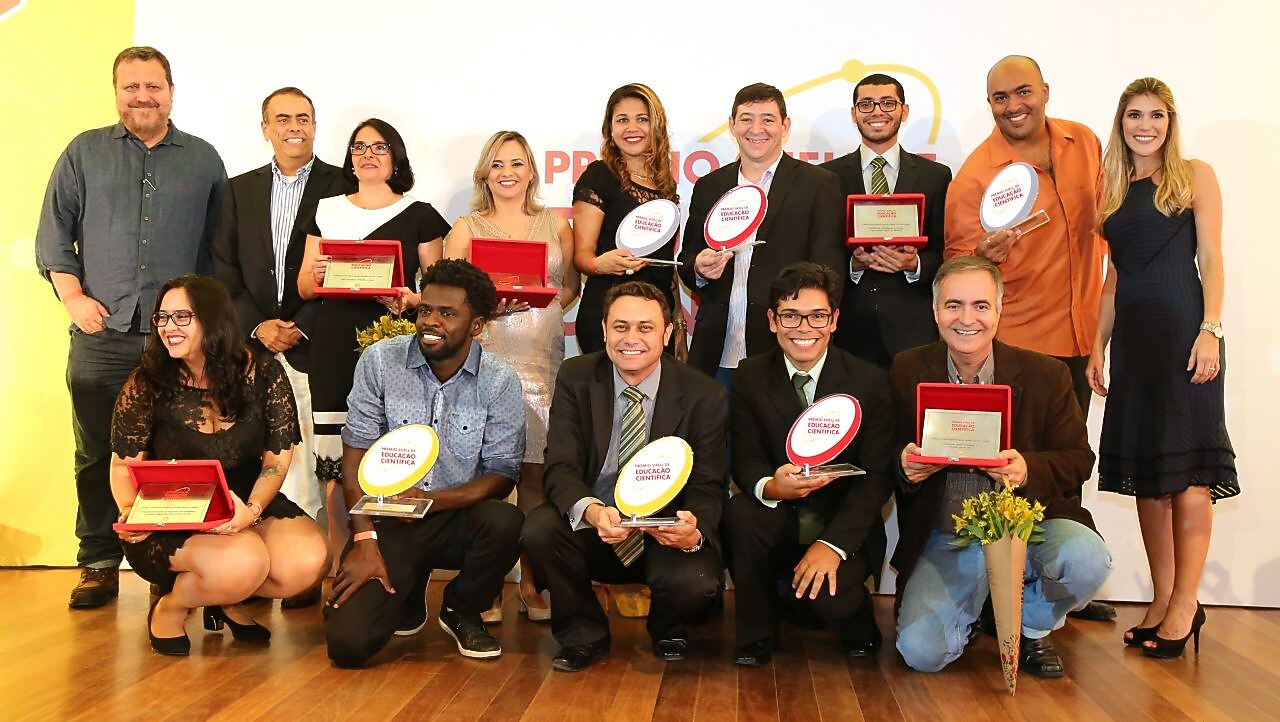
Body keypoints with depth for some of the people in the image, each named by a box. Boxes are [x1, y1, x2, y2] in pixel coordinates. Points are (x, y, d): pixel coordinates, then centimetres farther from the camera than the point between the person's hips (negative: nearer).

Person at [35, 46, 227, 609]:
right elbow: (54, 231, 10)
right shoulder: (84, 153, 12)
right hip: (101, 335, 1)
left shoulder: (203, 159, 12)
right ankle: (99, 566, 14)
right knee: (96, 455, 4)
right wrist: (73, 296, -2)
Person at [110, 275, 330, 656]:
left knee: (310, 560, -26)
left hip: (246, 506, 3)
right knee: (243, 563, -34)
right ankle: (170, 606, 1)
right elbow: (124, 464, -3)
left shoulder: (262, 373, -4)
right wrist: (131, 511, -24)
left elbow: (277, 459, -5)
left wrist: (252, 510, -23)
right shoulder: (147, 384, -6)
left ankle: (229, 602, 7)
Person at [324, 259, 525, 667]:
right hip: (388, 521, 0)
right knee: (347, 641, -20)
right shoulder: (379, 361, -4)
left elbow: (502, 474, -7)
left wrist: (432, 500, -24)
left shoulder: (500, 381, -6)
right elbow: (356, 454, -4)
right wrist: (365, 541, -14)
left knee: (505, 523, -34)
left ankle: (462, 611, 0)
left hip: (459, 518, 1)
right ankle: (407, 592, 18)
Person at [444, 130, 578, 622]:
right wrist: (490, 302, -13)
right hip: (485, 356, -1)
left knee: (535, 471, -2)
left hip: (542, 359, 2)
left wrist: (535, 300, -3)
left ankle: (531, 584, 8)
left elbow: (572, 286, 16)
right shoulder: (466, 229, 10)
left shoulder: (556, 224, 15)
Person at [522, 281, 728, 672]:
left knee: (694, 584, -31)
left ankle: (667, 632, 10)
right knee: (539, 529, -29)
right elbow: (561, 467, -11)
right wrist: (591, 511, -35)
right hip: (591, 531, 1)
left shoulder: (704, 396, -6)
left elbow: (708, 489, -7)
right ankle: (584, 634, 0)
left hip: (668, 537, -1)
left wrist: (693, 531, -32)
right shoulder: (576, 378, -3)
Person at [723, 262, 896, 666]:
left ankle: (857, 625, 11)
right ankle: (756, 636, -6)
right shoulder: (750, 377, -1)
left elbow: (877, 477, -10)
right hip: (778, 523, 2)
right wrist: (769, 486, -32)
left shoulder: (869, 383, -6)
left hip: (843, 527, -2)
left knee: (823, 592, -30)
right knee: (739, 512, -30)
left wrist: (832, 544, -24)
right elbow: (745, 460, -5)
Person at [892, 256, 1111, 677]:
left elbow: (1078, 459, 0)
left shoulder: (1046, 375, -2)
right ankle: (973, 609, 20)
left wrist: (1028, 470, -22)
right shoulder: (907, 373, -1)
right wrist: (905, 467, -22)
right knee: (921, 652, -19)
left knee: (1087, 560, -32)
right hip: (944, 541, 0)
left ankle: (1033, 627, 5)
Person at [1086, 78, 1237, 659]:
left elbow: (1211, 258, -3)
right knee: (1146, 470, 6)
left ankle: (1185, 605, 0)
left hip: (1183, 330, -5)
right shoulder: (1113, 190, 16)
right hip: (1133, 338, 5)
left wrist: (1210, 330, -15)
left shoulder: (1195, 176, 4)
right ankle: (1162, 601, 14)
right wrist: (1098, 347, 13)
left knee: (1187, 472, -6)